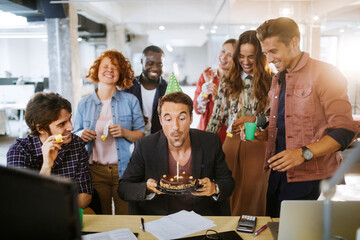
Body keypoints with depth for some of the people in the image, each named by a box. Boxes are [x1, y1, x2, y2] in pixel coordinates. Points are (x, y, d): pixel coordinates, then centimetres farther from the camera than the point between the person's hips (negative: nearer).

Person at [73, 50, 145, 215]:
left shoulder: (130, 101, 4)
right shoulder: (84, 104, 8)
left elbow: (141, 135, 5)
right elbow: (75, 135, 14)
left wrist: (124, 133, -14)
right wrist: (81, 135, -7)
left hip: (124, 170, -1)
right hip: (95, 171, 1)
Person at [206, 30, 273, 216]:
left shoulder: (271, 82, -1)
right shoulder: (228, 82, 10)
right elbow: (217, 115, 10)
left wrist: (253, 119, -12)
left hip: (258, 143, -3)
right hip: (231, 143, 3)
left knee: (252, 194, 4)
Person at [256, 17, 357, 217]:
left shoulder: (325, 74, -9)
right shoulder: (277, 80, 15)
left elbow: (345, 131, -15)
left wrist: (304, 153, -25)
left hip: (310, 180, -6)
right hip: (278, 174, 7)